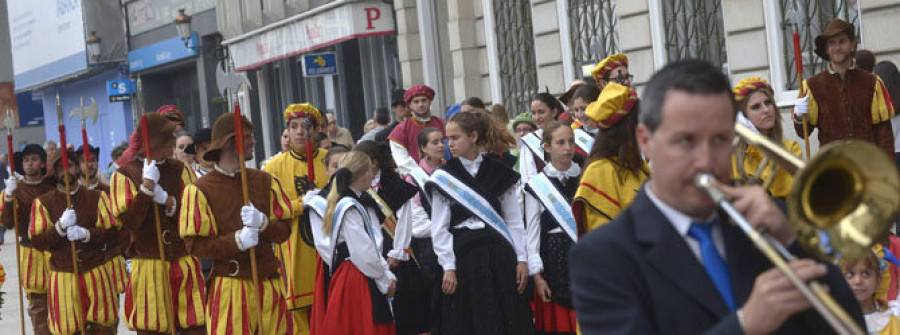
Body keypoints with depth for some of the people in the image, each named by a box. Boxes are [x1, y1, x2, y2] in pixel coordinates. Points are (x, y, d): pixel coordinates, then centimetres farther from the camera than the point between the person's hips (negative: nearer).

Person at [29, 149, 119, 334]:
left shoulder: (97, 197, 6)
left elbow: (113, 231, 0)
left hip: (95, 275, 1)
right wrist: (61, 227, -19)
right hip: (63, 276, -1)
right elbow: (37, 242, -3)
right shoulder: (43, 202, 3)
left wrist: (86, 234, -16)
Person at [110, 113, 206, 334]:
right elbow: (130, 221, -12)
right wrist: (147, 186, -17)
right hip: (149, 267, -2)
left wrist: (167, 200, -14)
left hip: (185, 265, 3)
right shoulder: (125, 175, 0)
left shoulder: (181, 170, 9)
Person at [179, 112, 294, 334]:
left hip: (269, 286, 4)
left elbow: (284, 230, 7)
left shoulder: (266, 181, 10)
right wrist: (237, 240, -19)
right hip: (230, 288, -4)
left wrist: (263, 223, -14)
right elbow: (194, 245, -8)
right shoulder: (200, 190, -4)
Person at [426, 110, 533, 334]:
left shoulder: (499, 173, 7)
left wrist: (521, 259, 0)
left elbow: (514, 220, 7)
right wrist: (448, 268, -8)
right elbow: (439, 229, 0)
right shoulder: (443, 178, 3)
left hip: (499, 255, 2)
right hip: (464, 256, -1)